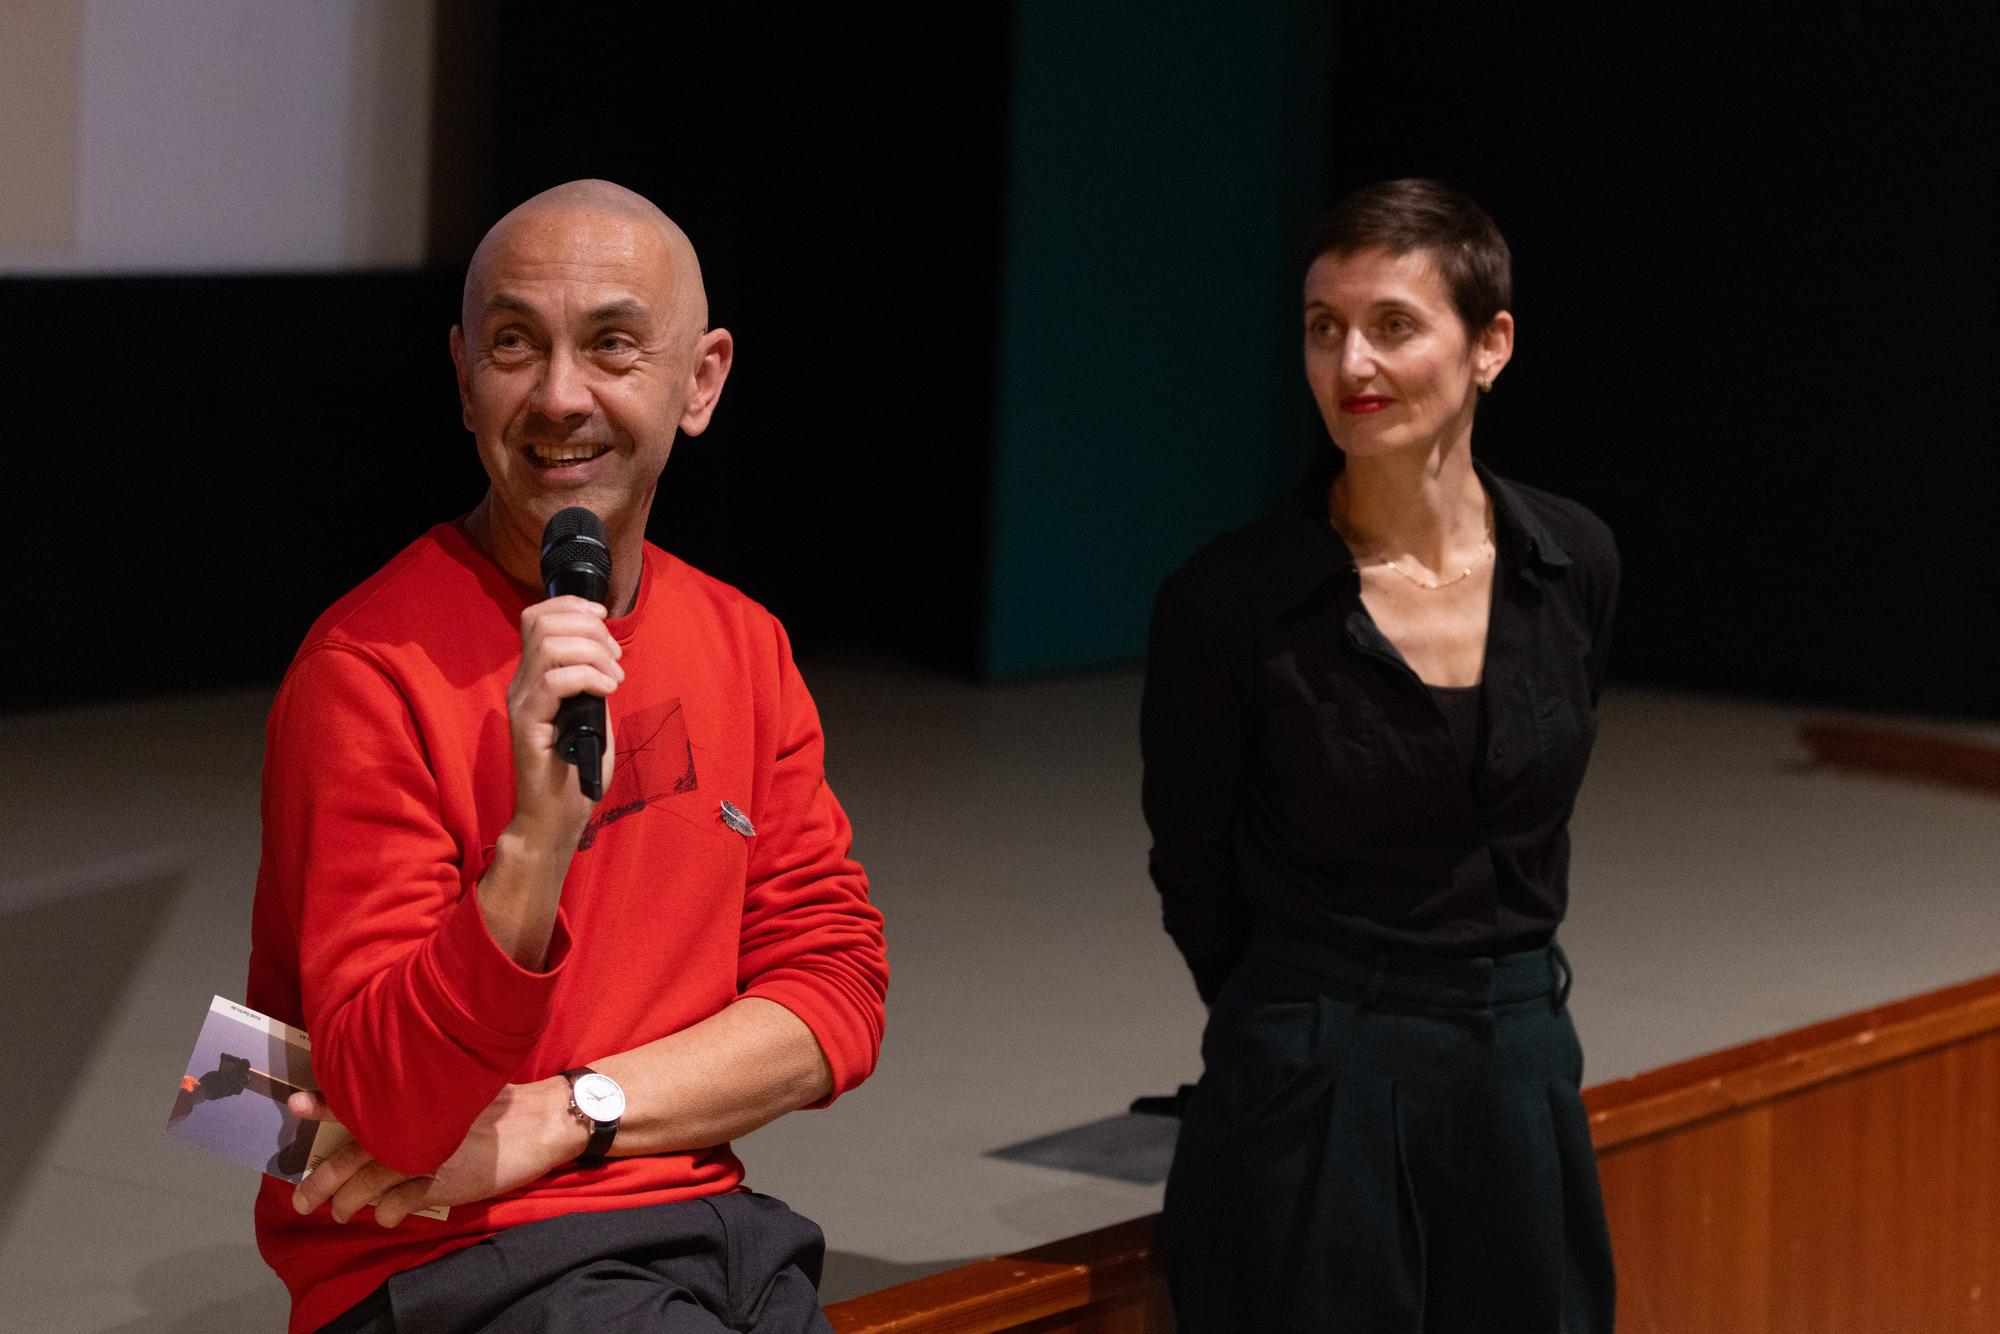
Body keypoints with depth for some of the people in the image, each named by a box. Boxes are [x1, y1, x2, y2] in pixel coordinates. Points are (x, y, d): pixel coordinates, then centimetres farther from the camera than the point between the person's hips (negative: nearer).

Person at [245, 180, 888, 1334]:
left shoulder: (742, 646, 11)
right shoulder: (374, 674, -10)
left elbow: (835, 995, 5)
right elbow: (398, 1110, -15)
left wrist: (566, 1115, -9)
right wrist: (537, 841, -30)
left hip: (703, 1227, 6)